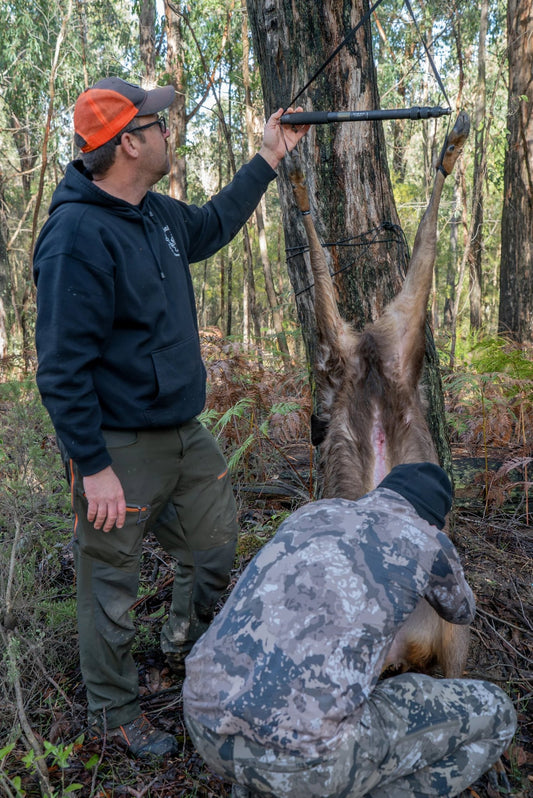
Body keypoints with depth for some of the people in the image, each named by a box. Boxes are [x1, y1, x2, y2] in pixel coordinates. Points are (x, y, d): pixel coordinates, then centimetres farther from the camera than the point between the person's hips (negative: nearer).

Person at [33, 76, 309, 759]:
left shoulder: (157, 214, 7)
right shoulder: (78, 236, -21)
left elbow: (210, 228, 30)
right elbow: (62, 368, -22)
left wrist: (266, 160, 31)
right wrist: (93, 467, -22)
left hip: (185, 434, 9)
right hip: (121, 449, -9)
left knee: (215, 548, 20)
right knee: (111, 587, 8)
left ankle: (184, 648, 48)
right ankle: (114, 713, 32)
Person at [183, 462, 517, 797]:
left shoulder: (313, 513, 22)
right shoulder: (430, 544, 9)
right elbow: (460, 609, 36)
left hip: (210, 719, 7)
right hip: (304, 749, -6)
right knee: (492, 713, 15)